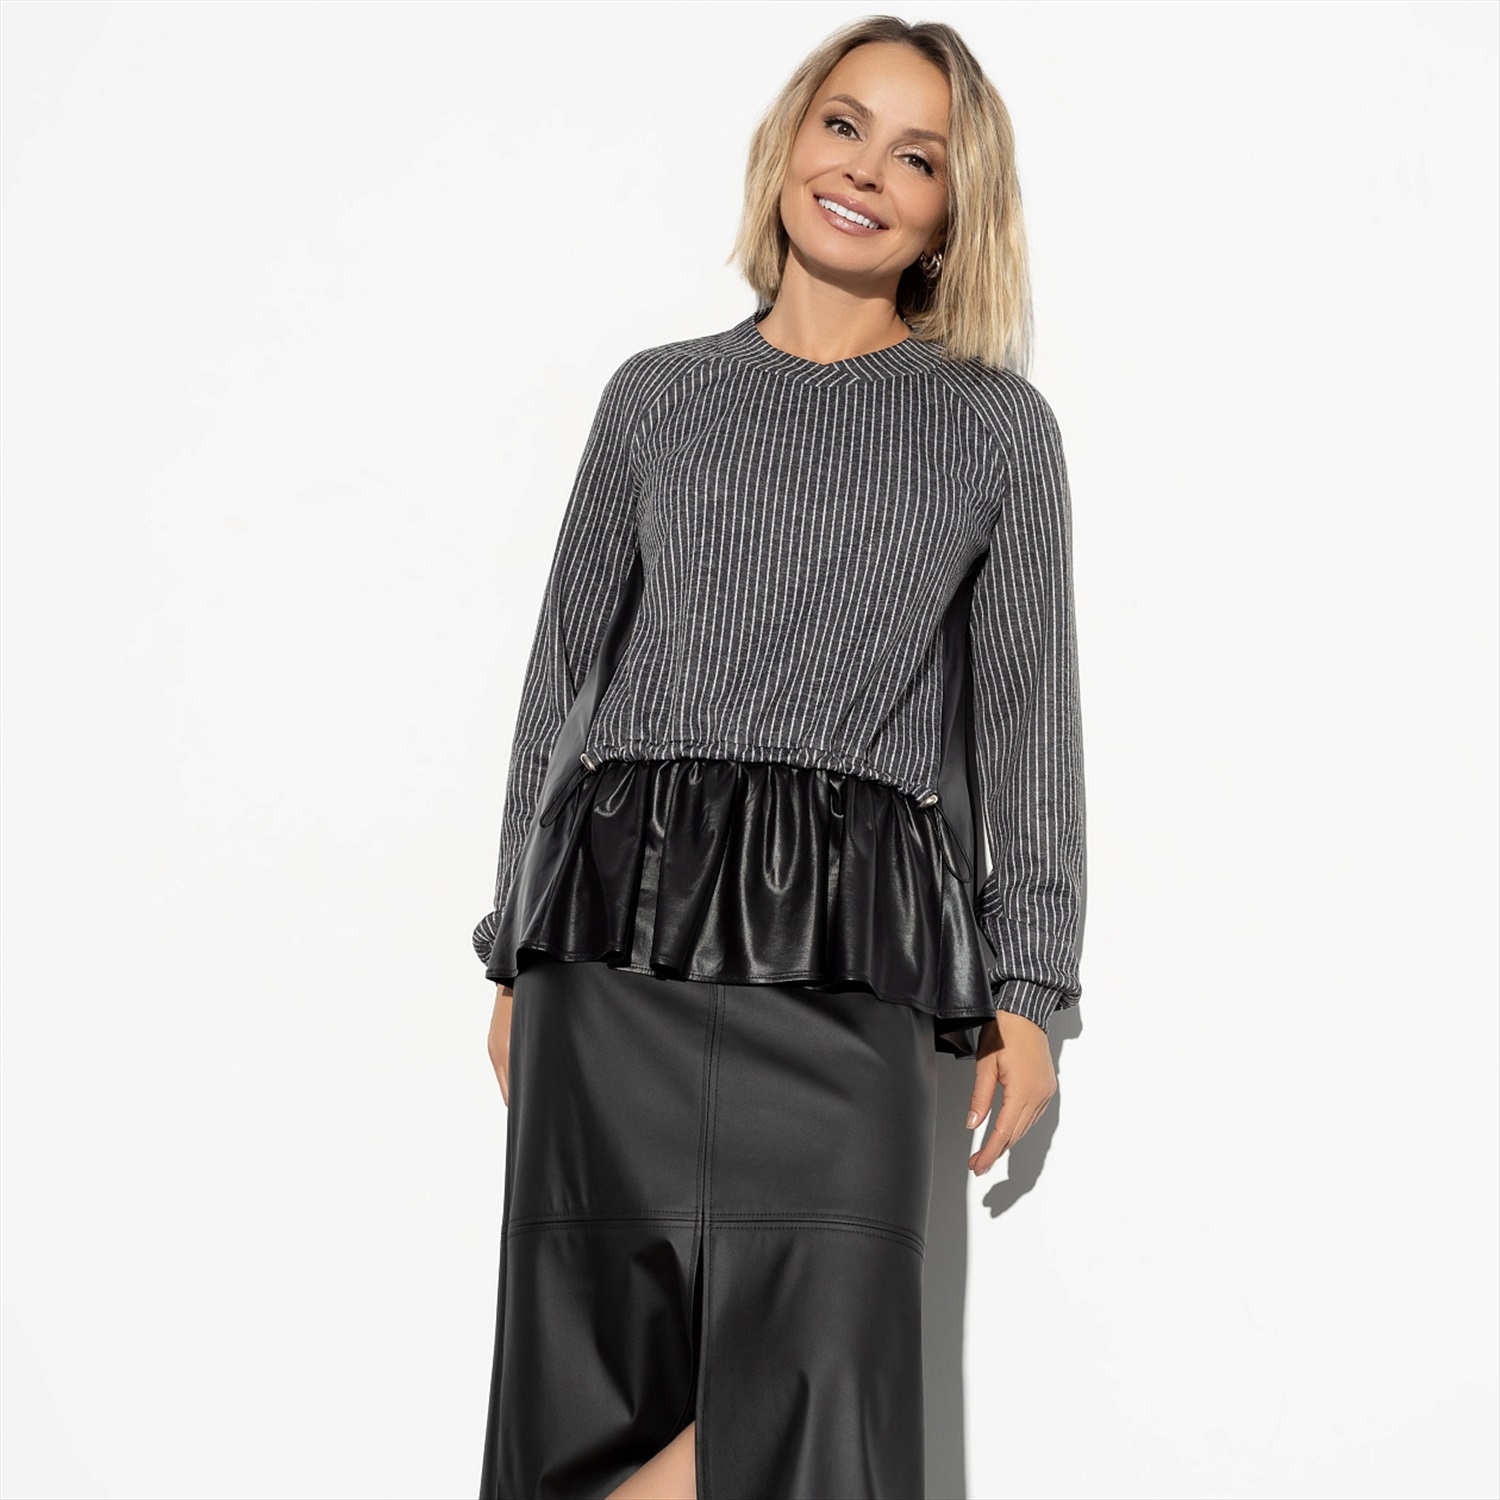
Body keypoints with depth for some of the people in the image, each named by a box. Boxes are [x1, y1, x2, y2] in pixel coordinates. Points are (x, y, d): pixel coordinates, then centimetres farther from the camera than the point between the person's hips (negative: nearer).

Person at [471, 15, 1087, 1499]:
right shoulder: (658, 396, 14)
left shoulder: (998, 430, 11)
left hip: (845, 949, -1)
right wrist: (517, 959, 12)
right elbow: (564, 672, 15)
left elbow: (1027, 712, 10)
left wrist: (1024, 989, 3)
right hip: (614, 932, 1)